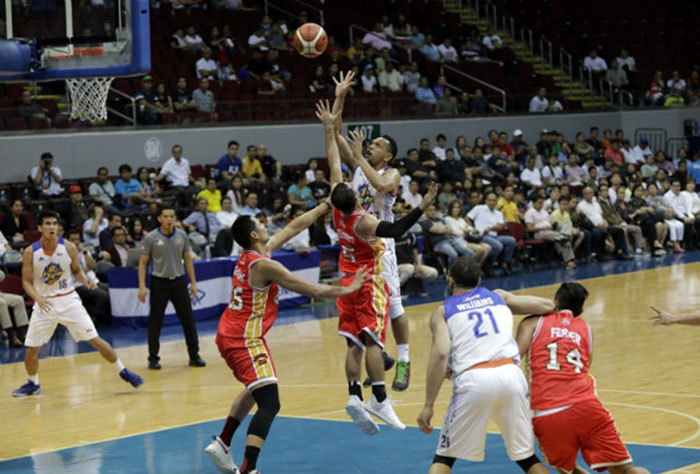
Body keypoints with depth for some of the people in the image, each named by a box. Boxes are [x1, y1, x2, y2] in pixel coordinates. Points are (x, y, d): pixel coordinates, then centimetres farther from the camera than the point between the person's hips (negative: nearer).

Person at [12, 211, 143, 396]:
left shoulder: (68, 248, -8)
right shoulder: (30, 252, -10)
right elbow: (26, 281, -4)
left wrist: (85, 281, -14)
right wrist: (37, 297, -22)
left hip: (68, 300, 0)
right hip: (44, 303, 0)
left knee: (95, 339, -4)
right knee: (32, 348, 0)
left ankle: (122, 371, 9)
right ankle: (33, 384, 24)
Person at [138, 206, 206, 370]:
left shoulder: (182, 236, 3)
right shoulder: (151, 238, -7)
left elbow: (187, 259, 11)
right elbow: (143, 263, -3)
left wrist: (193, 282, 7)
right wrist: (142, 287, -11)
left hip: (179, 281, 3)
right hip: (159, 282, -3)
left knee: (188, 319, 2)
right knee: (155, 322, 1)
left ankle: (194, 355, 11)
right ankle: (153, 358, 11)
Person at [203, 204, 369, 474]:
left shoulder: (250, 256, 7)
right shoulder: (264, 266, -20)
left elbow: (294, 227, 17)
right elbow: (313, 291, -15)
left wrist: (325, 206, 22)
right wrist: (349, 289, -2)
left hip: (229, 335, 10)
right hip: (245, 340, -10)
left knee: (255, 390, 32)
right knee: (269, 404, -17)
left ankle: (221, 445, 37)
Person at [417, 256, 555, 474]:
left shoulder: (442, 311, 15)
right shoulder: (499, 296, 24)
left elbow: (440, 354, -2)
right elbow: (548, 306, 24)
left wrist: (428, 405, -4)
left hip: (473, 380, -2)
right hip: (510, 374, 2)